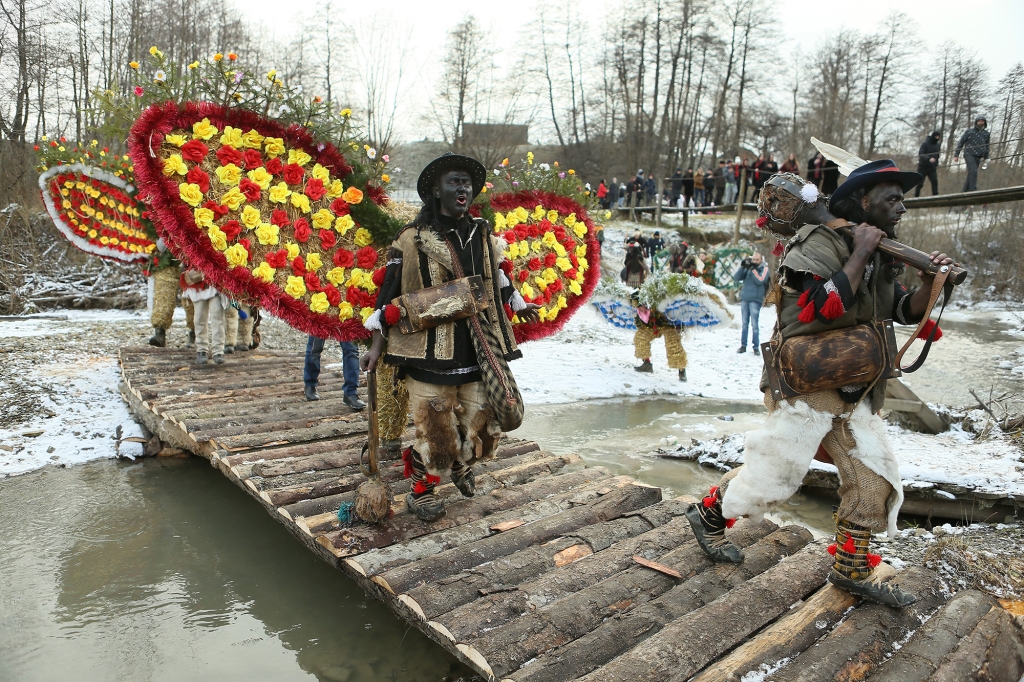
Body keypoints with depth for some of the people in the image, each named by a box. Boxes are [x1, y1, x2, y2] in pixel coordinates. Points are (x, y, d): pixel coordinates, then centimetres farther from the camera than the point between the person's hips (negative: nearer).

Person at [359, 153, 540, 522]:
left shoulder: (484, 236, 11)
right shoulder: (411, 239, -3)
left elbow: (499, 278, 28)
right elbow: (389, 294, -2)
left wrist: (518, 305, 27)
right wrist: (377, 344, -3)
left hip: (479, 351, 5)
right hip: (429, 351, -4)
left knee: (482, 424, 9)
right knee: (435, 427, 0)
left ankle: (462, 465, 41)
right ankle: (421, 490, 25)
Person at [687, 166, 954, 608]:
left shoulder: (879, 255, 14)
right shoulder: (822, 241, -14)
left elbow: (907, 311, 17)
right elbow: (825, 309, -28)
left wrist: (929, 282, -1)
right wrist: (859, 254, -21)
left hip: (851, 393, 9)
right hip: (805, 385, -9)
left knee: (875, 476, 9)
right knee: (773, 475, -1)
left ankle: (852, 570, 24)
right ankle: (709, 515, 24)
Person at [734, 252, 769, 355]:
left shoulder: (764, 269, 2)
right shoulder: (748, 268, 11)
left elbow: (760, 281, -14)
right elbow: (736, 278, 2)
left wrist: (753, 269, -17)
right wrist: (742, 266, -9)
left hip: (755, 300, -4)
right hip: (744, 299, 4)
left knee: (754, 324, -6)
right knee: (744, 324, 6)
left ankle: (756, 347, -1)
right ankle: (743, 345, 11)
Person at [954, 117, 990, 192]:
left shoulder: (986, 134, 16)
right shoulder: (968, 132, 6)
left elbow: (987, 147, 22)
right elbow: (960, 143, 8)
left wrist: (986, 158, 19)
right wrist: (956, 155, 2)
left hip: (978, 157, 4)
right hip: (969, 155, -4)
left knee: (971, 175, 2)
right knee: (973, 171, -22)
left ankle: (964, 192, 7)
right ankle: (973, 190, -25)